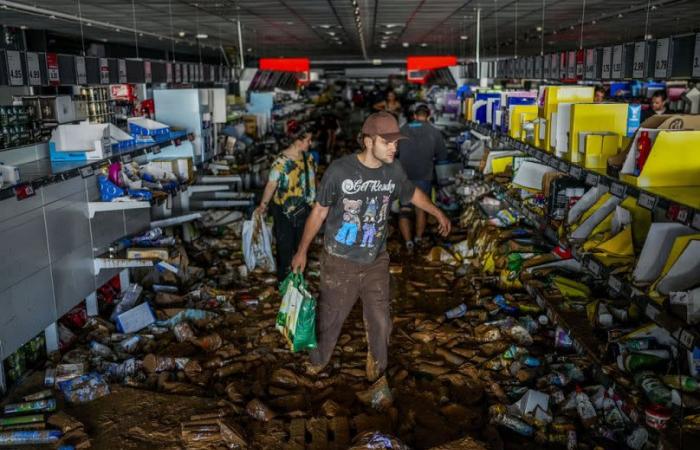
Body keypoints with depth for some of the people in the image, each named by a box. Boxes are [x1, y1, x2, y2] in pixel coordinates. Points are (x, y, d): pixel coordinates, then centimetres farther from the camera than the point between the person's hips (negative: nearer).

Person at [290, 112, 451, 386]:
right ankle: (317, 360, 42)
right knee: (329, 318, 13)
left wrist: (439, 214, 25)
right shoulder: (340, 170, -18)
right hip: (339, 262, -3)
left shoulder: (393, 171, -7)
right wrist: (302, 251, -2)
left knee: (380, 321, 11)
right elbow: (320, 211, -6)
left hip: (376, 262, 3)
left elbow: (412, 193, 16)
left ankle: (377, 364, 38)